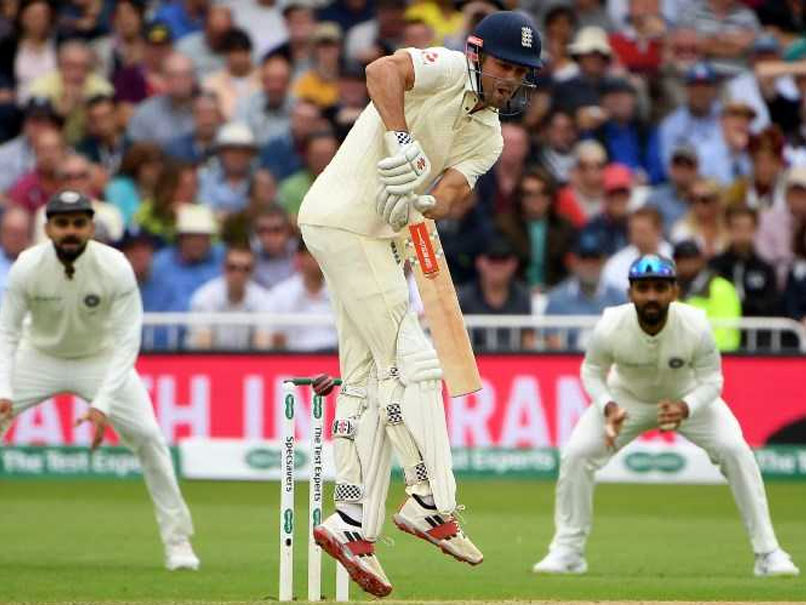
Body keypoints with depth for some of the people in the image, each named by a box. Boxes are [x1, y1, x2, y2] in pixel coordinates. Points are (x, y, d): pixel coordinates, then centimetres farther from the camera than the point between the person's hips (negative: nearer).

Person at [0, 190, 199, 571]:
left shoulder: (115, 268, -27)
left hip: (101, 359, -1)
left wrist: (102, 403, -36)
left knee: (147, 436, -14)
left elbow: (127, 341, -26)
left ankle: (177, 540, -1)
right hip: (40, 357, 1)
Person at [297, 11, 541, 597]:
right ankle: (431, 504, -7)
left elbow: (452, 188, -5)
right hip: (343, 218, -10)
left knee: (369, 380, 10)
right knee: (412, 362, -10)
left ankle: (353, 526, 13)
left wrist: (428, 204, -27)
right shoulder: (446, 70, -10)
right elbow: (382, 70, -29)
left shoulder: (488, 136, 12)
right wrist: (401, 146, -38)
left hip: (377, 237, 10)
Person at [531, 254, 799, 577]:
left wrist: (686, 408, -39)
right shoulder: (610, 328, -32)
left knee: (735, 451, -20)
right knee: (575, 454, -16)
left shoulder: (696, 326, -33)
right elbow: (592, 371, -12)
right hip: (626, 397, 1)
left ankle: (767, 553, -9)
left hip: (689, 397, -1)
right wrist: (607, 408, -32)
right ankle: (567, 552, 3)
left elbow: (711, 379, -19)